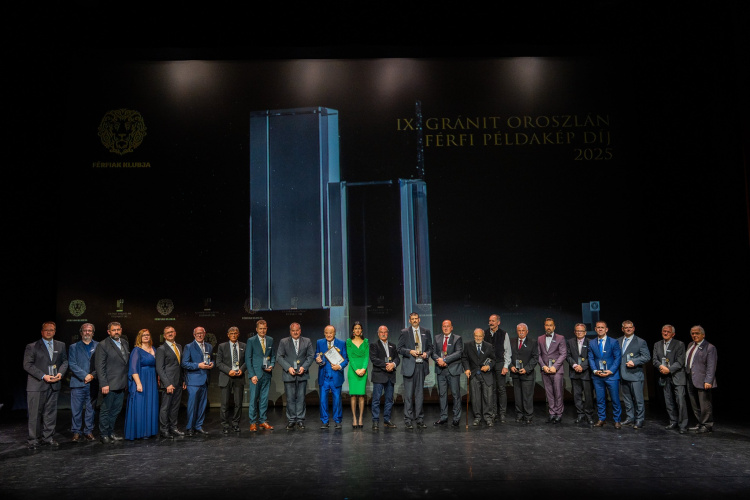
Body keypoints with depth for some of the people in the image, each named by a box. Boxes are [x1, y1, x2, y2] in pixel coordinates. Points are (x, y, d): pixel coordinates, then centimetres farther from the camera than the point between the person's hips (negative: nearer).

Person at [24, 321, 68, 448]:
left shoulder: (60, 346, 12)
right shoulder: (31, 347, -1)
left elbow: (64, 361, 14)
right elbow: (27, 365, -7)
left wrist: (60, 373, -5)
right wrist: (43, 376, -15)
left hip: (54, 385, 4)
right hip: (37, 385, -4)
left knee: (51, 413, 7)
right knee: (35, 414, 1)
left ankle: (48, 437, 16)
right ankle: (34, 439, 11)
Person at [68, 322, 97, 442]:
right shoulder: (74, 347, 9)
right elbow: (72, 364, -1)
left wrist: (93, 375, -10)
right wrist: (85, 376, -11)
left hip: (93, 383, 1)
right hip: (78, 383, -1)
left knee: (90, 409, 6)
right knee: (76, 409, 0)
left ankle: (88, 431, 15)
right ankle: (76, 432, 11)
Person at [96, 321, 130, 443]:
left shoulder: (125, 343, 11)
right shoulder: (103, 345, -9)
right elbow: (100, 367, -12)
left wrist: (127, 381, 9)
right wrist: (103, 384, -17)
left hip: (121, 385, 7)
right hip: (109, 385, -6)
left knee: (116, 410, 14)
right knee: (105, 410, 4)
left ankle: (110, 432, 26)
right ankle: (103, 435, 15)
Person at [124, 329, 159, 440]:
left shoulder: (153, 350, 12)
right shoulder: (137, 351, -9)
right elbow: (133, 368, -15)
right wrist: (138, 383, -22)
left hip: (152, 383, 7)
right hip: (141, 382, -7)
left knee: (150, 407, 9)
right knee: (139, 407, -4)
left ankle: (148, 430, 16)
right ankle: (138, 432, 4)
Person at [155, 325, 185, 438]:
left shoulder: (179, 347, 14)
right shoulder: (161, 349, -7)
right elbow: (159, 368, -11)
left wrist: (183, 380, 12)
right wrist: (167, 384, -16)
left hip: (178, 383, 6)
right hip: (168, 383, -6)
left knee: (175, 407, 12)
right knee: (165, 407, 0)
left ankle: (173, 428, 21)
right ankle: (164, 430, 10)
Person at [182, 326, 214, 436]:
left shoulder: (209, 347, 14)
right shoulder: (189, 347, -2)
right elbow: (184, 363, -7)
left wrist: (211, 363, 0)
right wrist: (198, 365, -17)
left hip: (205, 380, 5)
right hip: (193, 380, -5)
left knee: (203, 404, 8)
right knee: (192, 404, -5)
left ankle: (198, 426, 18)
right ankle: (189, 428, 5)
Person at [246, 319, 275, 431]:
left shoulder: (270, 340, 10)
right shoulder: (251, 341, -2)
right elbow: (248, 359, -4)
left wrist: (272, 365, -2)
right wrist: (252, 375, -10)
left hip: (266, 373, 4)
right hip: (255, 374, -4)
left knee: (264, 398, 8)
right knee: (253, 398, -2)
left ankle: (263, 421, 16)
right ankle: (253, 423, 7)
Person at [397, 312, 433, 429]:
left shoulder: (426, 332, 11)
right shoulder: (404, 332, 3)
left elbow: (430, 347, 14)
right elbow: (400, 348, 0)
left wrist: (427, 353, -6)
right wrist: (410, 352, -16)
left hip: (421, 365, 3)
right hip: (409, 366, -3)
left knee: (420, 393, 7)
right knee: (408, 394, -2)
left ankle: (420, 419, 14)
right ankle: (408, 420, 4)